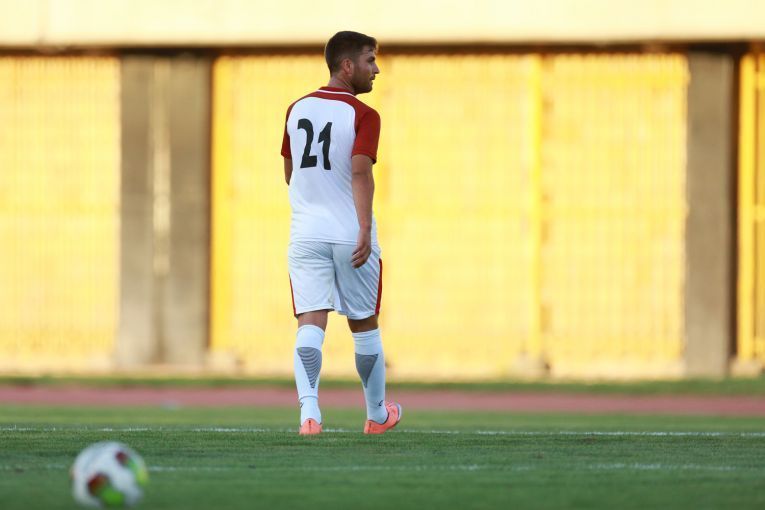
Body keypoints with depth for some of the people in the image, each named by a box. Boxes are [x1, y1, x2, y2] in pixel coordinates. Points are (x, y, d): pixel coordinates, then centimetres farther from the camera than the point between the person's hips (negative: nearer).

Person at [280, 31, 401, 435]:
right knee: (364, 326, 12)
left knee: (310, 325, -5)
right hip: (350, 235, -3)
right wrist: (365, 229, -25)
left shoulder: (297, 110, 10)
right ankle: (377, 414, 27)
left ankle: (309, 411, -25)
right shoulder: (362, 115, -8)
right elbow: (361, 173, -20)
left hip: (305, 234, 3)